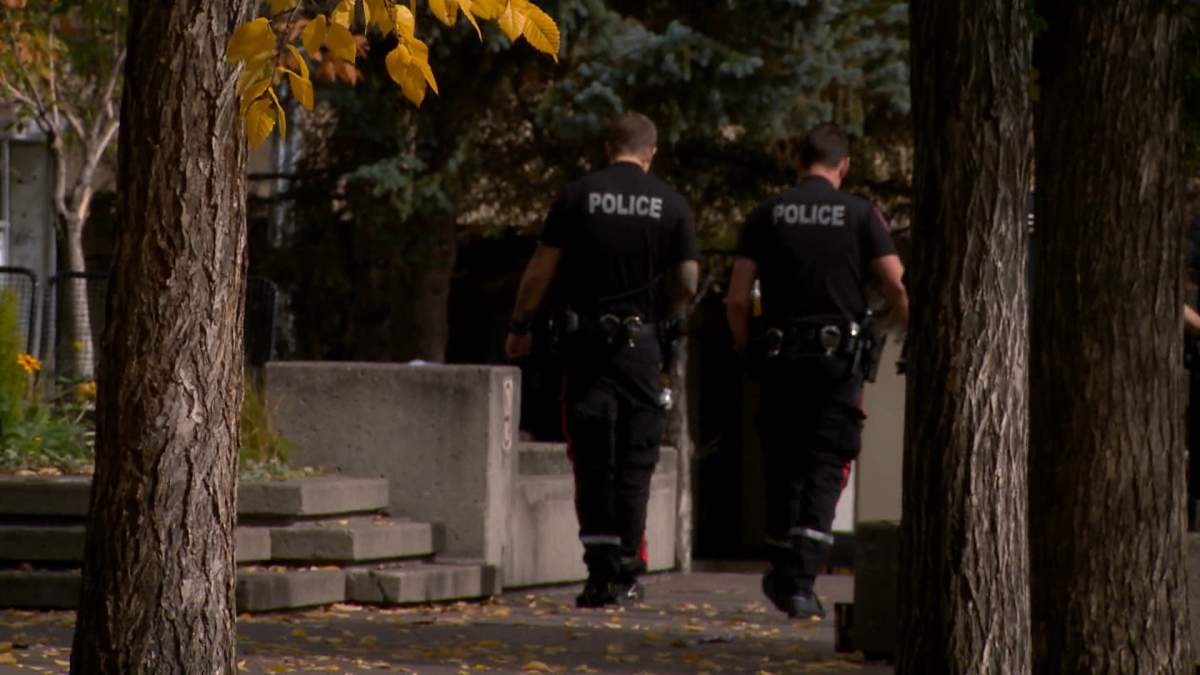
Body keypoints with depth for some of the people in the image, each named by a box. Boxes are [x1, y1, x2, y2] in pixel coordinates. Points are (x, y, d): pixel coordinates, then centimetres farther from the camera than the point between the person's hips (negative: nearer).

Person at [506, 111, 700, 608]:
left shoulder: (578, 196, -1)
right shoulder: (670, 204, 2)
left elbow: (540, 272, -2)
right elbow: (688, 282, 0)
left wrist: (520, 326, 9)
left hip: (587, 341, -1)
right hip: (642, 342, 1)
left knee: (593, 460, 1)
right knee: (634, 461, 6)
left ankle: (601, 566, -8)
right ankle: (626, 574, 5)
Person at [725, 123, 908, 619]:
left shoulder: (767, 215, 4)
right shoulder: (860, 214, 0)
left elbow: (737, 297, 0)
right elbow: (897, 287, -6)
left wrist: (745, 348, 13)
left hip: (781, 354, 2)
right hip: (840, 355, -2)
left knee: (783, 467, 12)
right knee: (825, 471, 0)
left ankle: (783, 576, 19)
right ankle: (801, 582, -9)